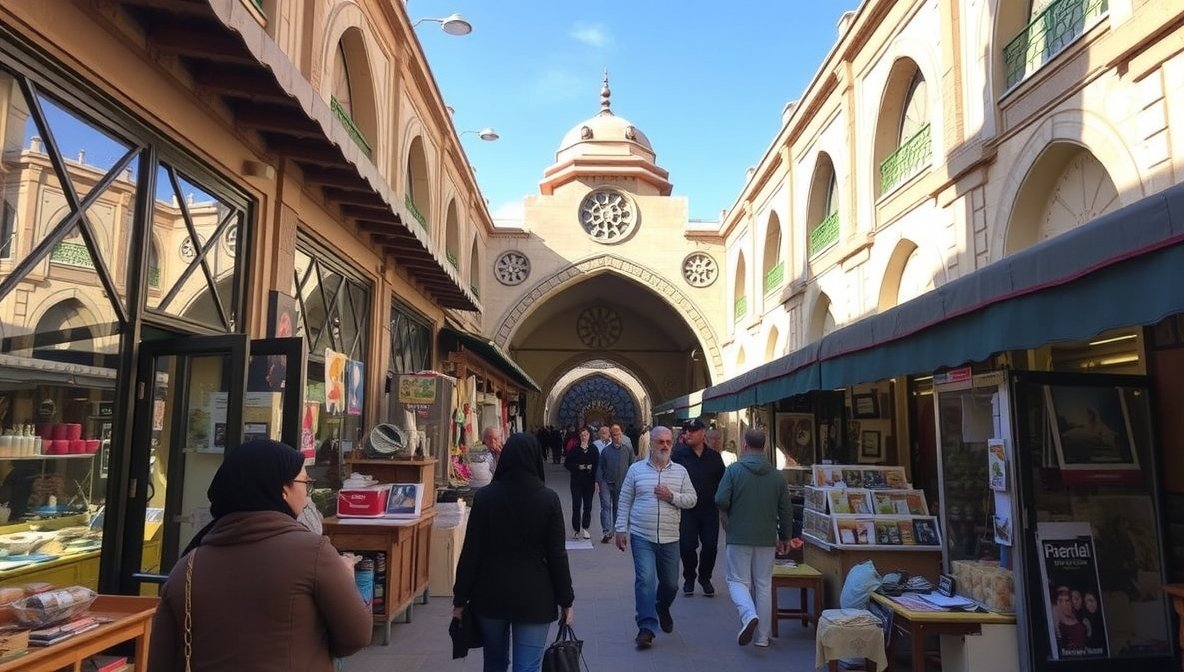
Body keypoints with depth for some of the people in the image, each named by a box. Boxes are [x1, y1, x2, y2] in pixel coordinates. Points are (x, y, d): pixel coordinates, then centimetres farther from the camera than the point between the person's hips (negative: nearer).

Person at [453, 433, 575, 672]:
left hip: (491, 592, 2)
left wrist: (460, 598, 4)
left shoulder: (485, 496, -6)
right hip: (534, 595, -2)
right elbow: (557, 554, -6)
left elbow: (471, 551, -4)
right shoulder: (548, 499, -8)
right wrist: (566, 600, 4)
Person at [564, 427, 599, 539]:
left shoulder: (593, 449, 3)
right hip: (577, 481, -1)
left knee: (587, 506, 7)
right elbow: (566, 464, 1)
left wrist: (596, 481, -8)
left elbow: (597, 465, 2)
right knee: (576, 506, -1)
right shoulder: (574, 449, 0)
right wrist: (578, 467, -13)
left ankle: (585, 529, 18)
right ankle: (576, 529, 10)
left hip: (589, 481, 1)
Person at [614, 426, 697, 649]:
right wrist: (621, 529, 0)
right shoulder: (636, 469, 1)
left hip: (669, 538, 2)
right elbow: (625, 501, 3)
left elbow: (691, 499, 4)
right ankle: (646, 627, -4)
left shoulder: (680, 472, 5)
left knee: (670, 583, 14)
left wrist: (672, 496, -14)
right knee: (645, 580, -12)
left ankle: (662, 609, 44)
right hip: (642, 537, -2)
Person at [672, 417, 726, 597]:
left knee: (710, 546, 5)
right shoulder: (679, 454, -3)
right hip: (686, 509, -2)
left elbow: (722, 481, 10)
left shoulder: (714, 457, 5)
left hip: (709, 509, 2)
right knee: (687, 545, -1)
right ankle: (689, 578, 23)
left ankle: (705, 577, 28)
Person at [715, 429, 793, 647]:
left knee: (737, 580, 8)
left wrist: (728, 527, 6)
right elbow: (786, 511, 7)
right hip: (766, 539, 3)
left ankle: (749, 614, -19)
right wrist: (785, 538, 20)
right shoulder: (776, 475, 2)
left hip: (739, 537, -3)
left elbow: (721, 502, -12)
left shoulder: (734, 470, -7)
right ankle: (763, 636, 15)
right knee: (764, 584, 11)